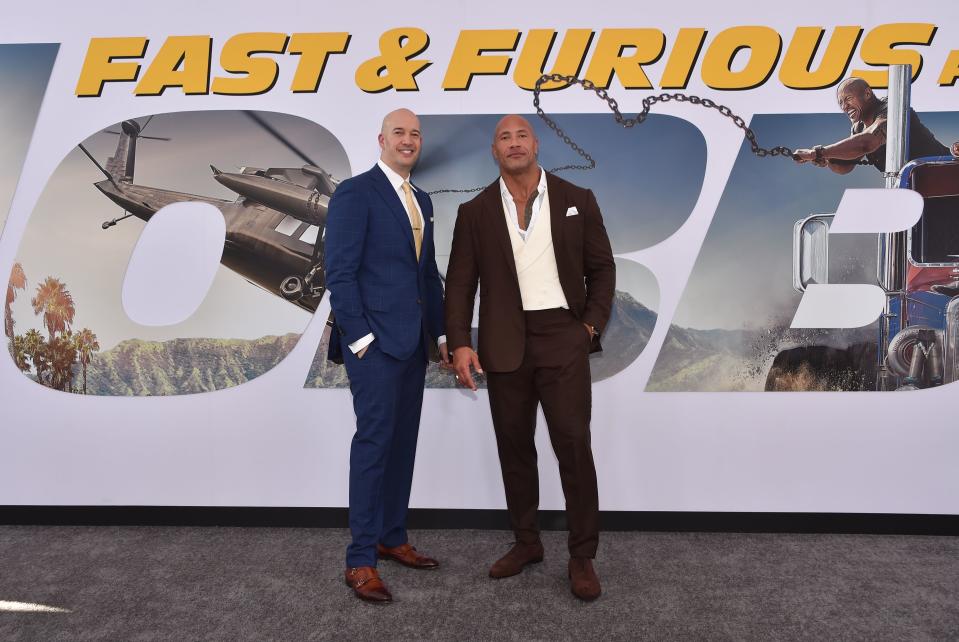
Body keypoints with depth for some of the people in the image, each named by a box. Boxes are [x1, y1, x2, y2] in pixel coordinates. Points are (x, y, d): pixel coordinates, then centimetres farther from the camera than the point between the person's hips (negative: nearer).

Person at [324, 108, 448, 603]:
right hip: (374, 340, -7)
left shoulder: (421, 201, 17)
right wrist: (360, 339, -16)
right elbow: (339, 274, -12)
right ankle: (360, 560, 6)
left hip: (413, 342, 8)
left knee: (402, 442, 12)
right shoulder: (355, 193, -6)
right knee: (374, 441, -5)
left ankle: (392, 537, 26)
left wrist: (442, 334, 13)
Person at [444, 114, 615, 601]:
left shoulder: (577, 200, 5)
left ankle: (582, 557, 11)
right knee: (513, 446, 10)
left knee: (573, 444, -4)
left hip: (562, 336, -1)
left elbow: (601, 268, 8)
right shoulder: (475, 212, 5)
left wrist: (592, 324, -2)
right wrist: (460, 344, -7)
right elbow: (460, 283, 4)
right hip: (504, 343, 2)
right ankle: (526, 542, 27)